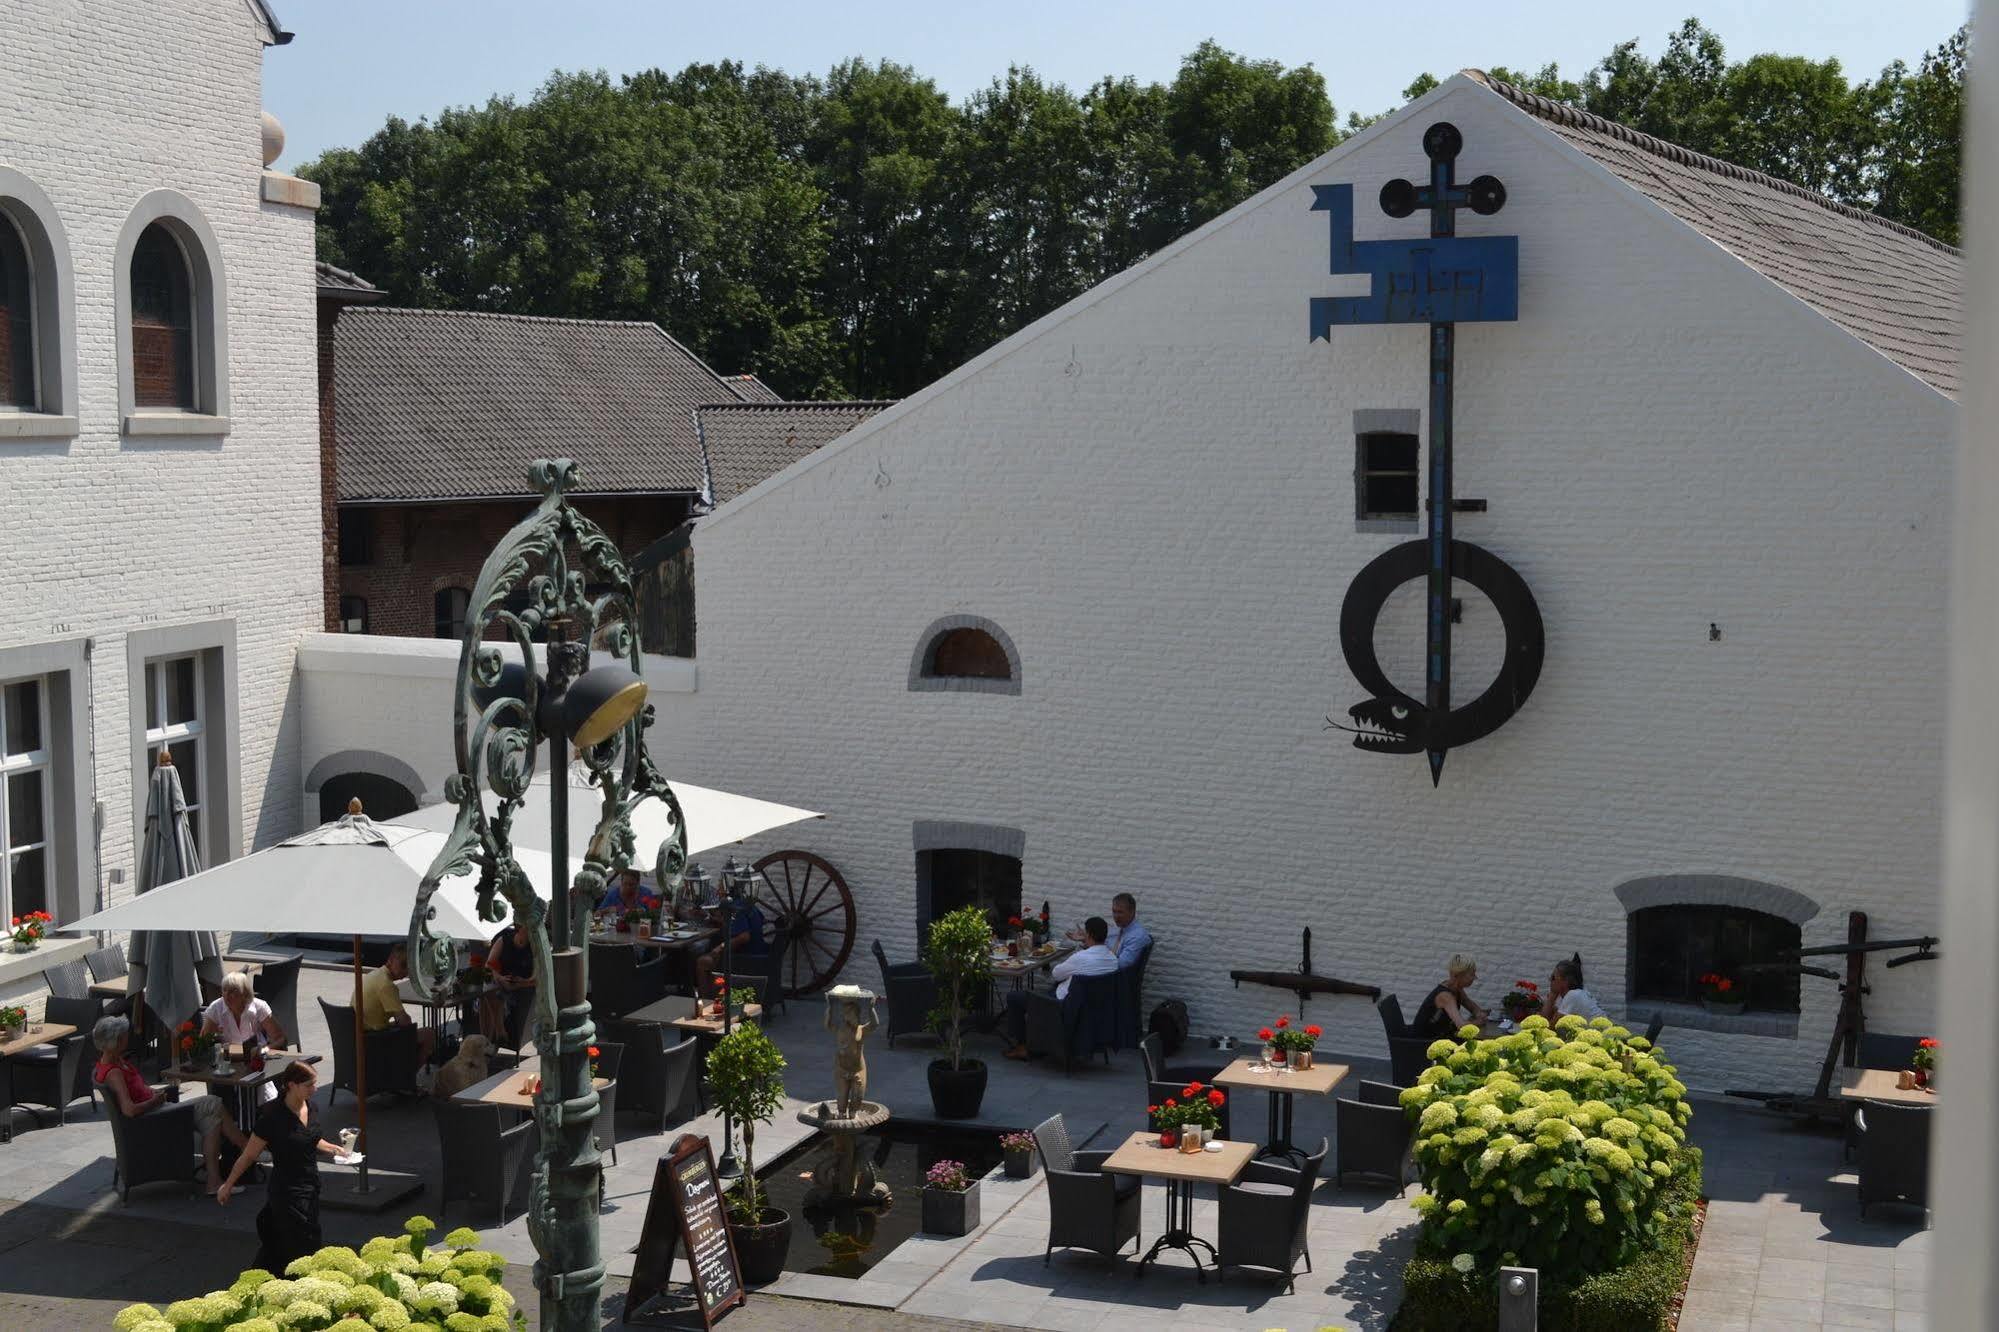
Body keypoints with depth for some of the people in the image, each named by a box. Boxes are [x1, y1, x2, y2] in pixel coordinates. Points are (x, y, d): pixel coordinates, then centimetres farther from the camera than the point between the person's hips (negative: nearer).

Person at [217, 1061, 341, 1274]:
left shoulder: (312, 1109, 3)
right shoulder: (273, 1115, -18)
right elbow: (249, 1155, -8)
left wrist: (332, 1149, 4)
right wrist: (228, 1186, -1)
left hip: (310, 1187, 7)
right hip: (286, 1190, -7)